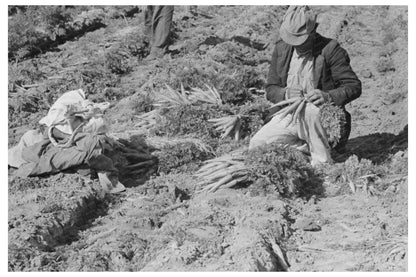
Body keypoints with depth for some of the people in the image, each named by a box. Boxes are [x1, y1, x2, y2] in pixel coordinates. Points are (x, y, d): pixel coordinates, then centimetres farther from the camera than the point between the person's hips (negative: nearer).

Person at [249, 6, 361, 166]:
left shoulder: (331, 50, -9)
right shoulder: (281, 49, 5)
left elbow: (354, 86, -12)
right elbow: (271, 89, 5)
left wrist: (328, 96, -31)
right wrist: (286, 93, -19)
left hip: (322, 117, -5)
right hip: (288, 117, 5)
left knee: (310, 111, -39)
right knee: (256, 146, -12)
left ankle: (322, 163, -19)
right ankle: (307, 148, 5)